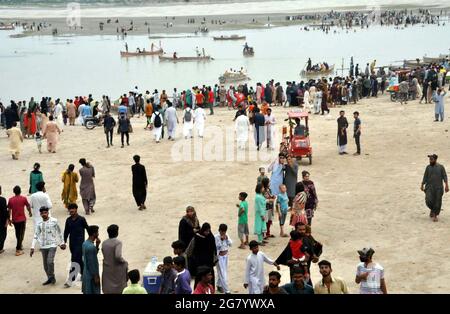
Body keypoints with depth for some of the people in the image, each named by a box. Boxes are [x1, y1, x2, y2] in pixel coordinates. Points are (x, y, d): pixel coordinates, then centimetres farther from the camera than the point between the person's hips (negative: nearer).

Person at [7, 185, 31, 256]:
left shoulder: (10, 200, -3)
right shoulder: (23, 198, -9)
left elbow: (9, 210, -2)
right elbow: (28, 206, 5)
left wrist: (9, 219, 8)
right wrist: (30, 212, 24)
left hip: (14, 220, 3)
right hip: (22, 219, -3)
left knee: (17, 233, 21)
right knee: (21, 234, 2)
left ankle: (20, 245, 37)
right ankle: (18, 249, -3)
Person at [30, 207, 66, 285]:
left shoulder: (54, 221, -6)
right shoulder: (39, 224, 2)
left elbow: (59, 232, 3)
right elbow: (36, 235, 5)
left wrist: (62, 243, 7)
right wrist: (32, 247, 0)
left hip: (52, 245, -4)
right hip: (43, 246, 4)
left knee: (50, 262, -18)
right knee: (45, 264, 8)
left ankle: (52, 277, 2)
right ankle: (49, 278, 23)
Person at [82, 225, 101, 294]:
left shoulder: (85, 243, 3)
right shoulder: (91, 247, -26)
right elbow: (92, 264, -23)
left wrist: (97, 245, 2)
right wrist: (96, 277, -16)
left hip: (86, 273, 9)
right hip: (91, 275, -9)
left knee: (86, 292, 17)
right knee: (93, 292, 2)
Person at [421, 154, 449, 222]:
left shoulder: (441, 167, -3)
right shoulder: (428, 167, 3)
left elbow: (445, 176, -5)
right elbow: (425, 177, 7)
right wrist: (422, 185, 6)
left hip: (438, 188, -1)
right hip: (429, 187, 1)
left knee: (437, 203, -1)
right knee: (429, 201, -13)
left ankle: (435, 215, 15)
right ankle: (432, 209, 18)